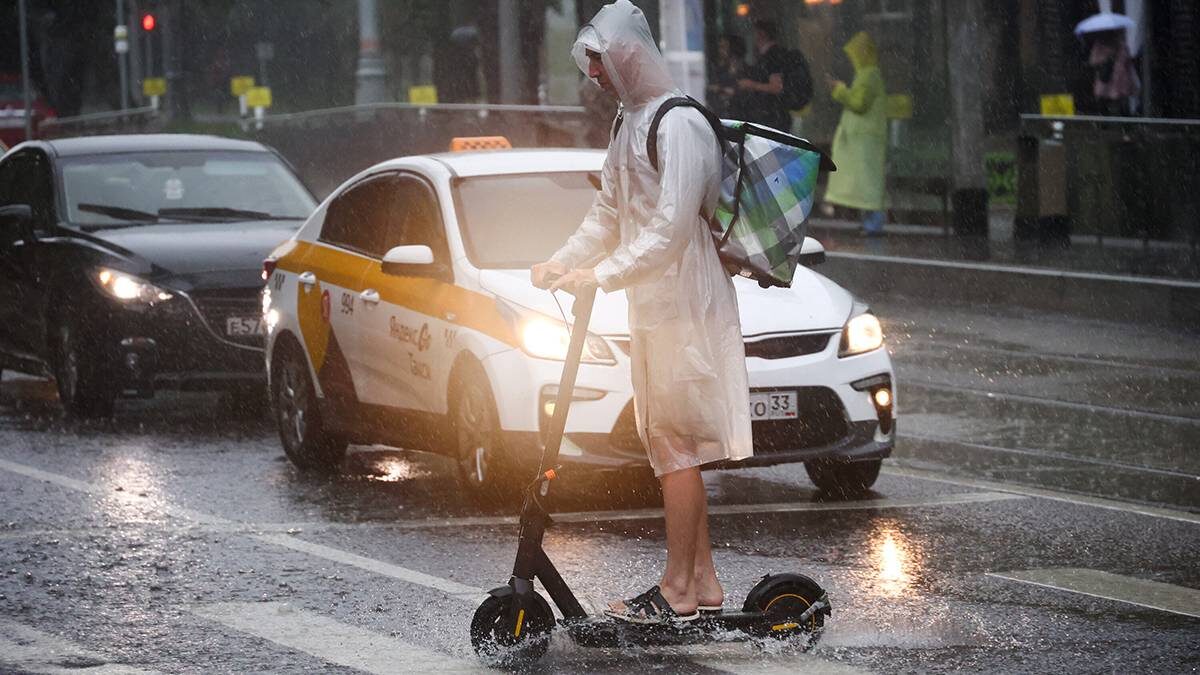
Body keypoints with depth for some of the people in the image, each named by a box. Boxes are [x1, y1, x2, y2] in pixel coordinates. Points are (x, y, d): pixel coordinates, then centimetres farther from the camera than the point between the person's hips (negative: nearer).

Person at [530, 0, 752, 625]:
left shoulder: (678, 125, -16)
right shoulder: (631, 122, 16)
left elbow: (670, 228, -22)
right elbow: (609, 213, 22)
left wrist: (601, 276, -23)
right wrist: (560, 263, 9)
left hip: (683, 303, -10)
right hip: (651, 304, 10)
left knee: (676, 445, -7)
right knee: (670, 446, 11)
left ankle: (676, 591, -4)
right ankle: (704, 581, 16)